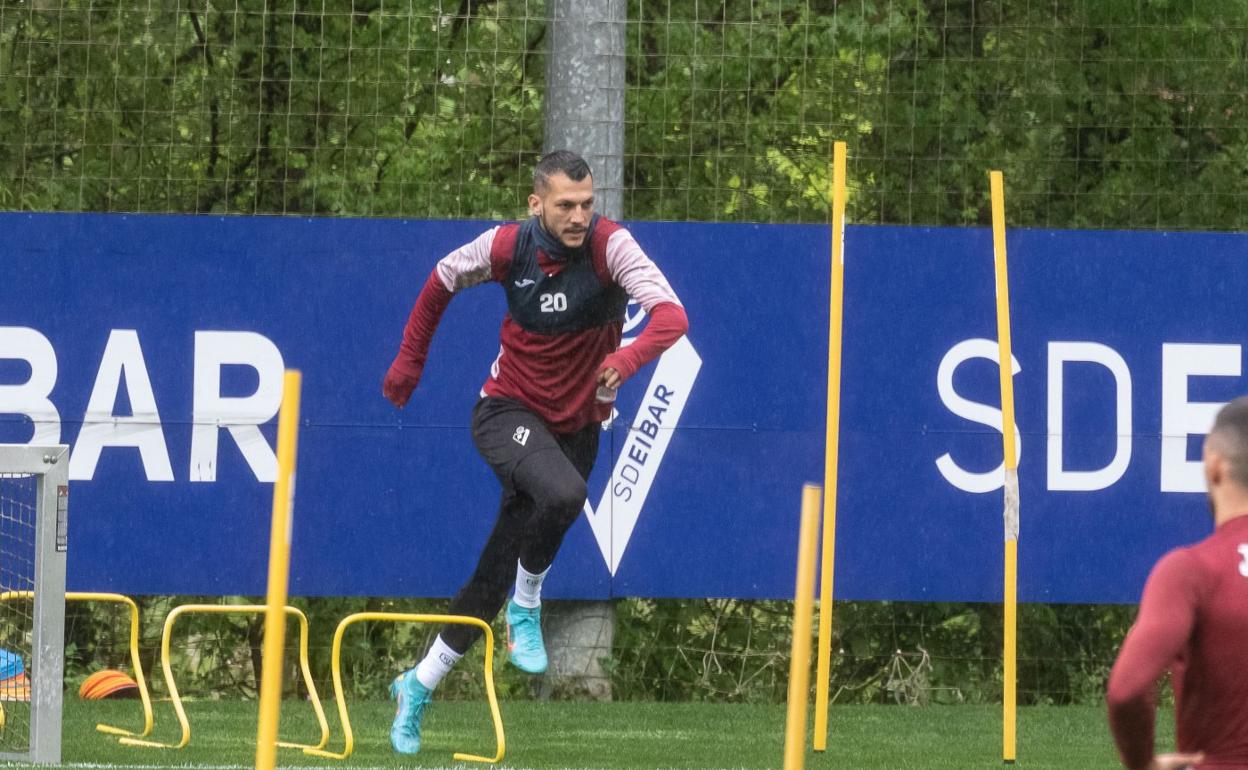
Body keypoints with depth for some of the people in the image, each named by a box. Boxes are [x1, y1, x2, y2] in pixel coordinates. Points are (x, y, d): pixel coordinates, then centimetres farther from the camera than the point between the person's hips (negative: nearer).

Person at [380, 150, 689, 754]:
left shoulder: (610, 245, -19)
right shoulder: (508, 246, -13)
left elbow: (671, 314, -33)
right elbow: (443, 280, 9)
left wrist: (629, 358, -52)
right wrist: (410, 359, 12)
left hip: (577, 426, 1)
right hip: (509, 412, -1)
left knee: (496, 573, 6)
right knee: (563, 493, -35)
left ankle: (418, 688, 24)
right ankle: (526, 610, -9)